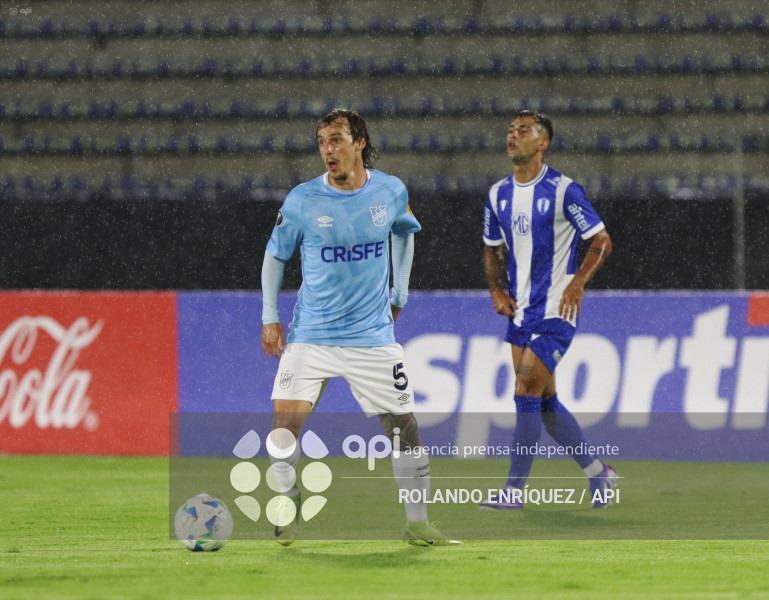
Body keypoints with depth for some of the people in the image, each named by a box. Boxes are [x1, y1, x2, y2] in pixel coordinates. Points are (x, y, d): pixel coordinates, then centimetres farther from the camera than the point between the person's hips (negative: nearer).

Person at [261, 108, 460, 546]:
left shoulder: (391, 192, -2)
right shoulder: (302, 201, -8)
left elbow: (405, 233, 20)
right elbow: (275, 254, 6)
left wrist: (399, 293, 17)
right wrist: (270, 317, 0)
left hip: (373, 336, 1)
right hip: (311, 336, -1)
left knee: (404, 424, 1)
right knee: (286, 420, -16)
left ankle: (418, 525, 13)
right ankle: (289, 512, 1)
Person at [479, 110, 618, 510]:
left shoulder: (563, 191, -12)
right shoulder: (499, 194, 8)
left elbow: (602, 241, -8)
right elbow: (493, 250, 19)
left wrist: (578, 281, -21)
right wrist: (497, 290, 2)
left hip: (555, 312, -7)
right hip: (519, 311, 7)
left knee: (526, 394, -12)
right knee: (545, 402, 10)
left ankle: (514, 490, -7)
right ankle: (597, 473, 25)